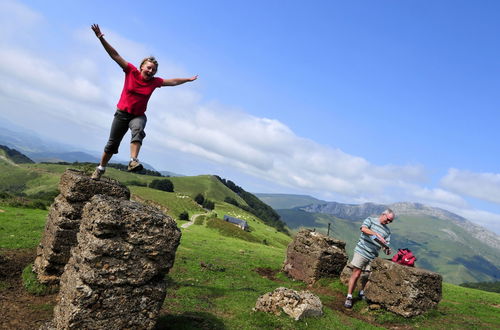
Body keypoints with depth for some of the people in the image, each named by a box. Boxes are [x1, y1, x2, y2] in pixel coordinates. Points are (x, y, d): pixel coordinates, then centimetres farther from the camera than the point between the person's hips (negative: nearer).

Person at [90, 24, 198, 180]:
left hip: (138, 115, 1)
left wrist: (188, 79, 14)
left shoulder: (155, 82, -3)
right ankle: (100, 169, 28)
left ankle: (133, 161, -47)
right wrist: (101, 38, -18)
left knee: (138, 130, -35)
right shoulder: (131, 72, -9)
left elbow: (173, 81, 10)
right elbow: (115, 55, -12)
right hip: (122, 113, -1)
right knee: (112, 143, 9)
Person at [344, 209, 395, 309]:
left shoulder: (387, 231, 14)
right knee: (356, 274, -6)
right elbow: (364, 229, -17)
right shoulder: (370, 220, 2)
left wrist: (387, 250, -13)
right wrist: (377, 235, -25)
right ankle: (349, 297, 1)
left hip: (373, 256, 5)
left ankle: (362, 293, 32)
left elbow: (385, 245, 10)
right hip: (361, 251, -5)